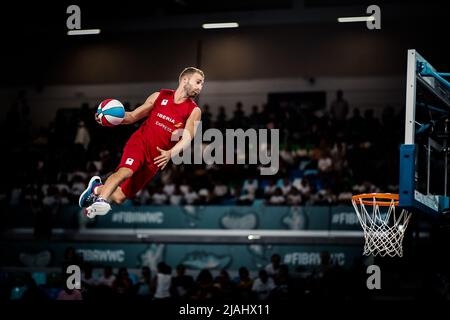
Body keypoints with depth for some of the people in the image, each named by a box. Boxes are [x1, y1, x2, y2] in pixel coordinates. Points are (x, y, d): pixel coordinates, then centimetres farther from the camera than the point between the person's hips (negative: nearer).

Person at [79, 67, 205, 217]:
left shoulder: (194, 111, -1)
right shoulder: (159, 96, 4)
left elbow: (187, 138, -14)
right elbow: (133, 116, 11)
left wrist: (171, 153, -34)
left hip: (157, 157, 1)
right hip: (140, 142, -1)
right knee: (125, 171, -35)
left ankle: (97, 188, 30)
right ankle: (100, 200, -37)